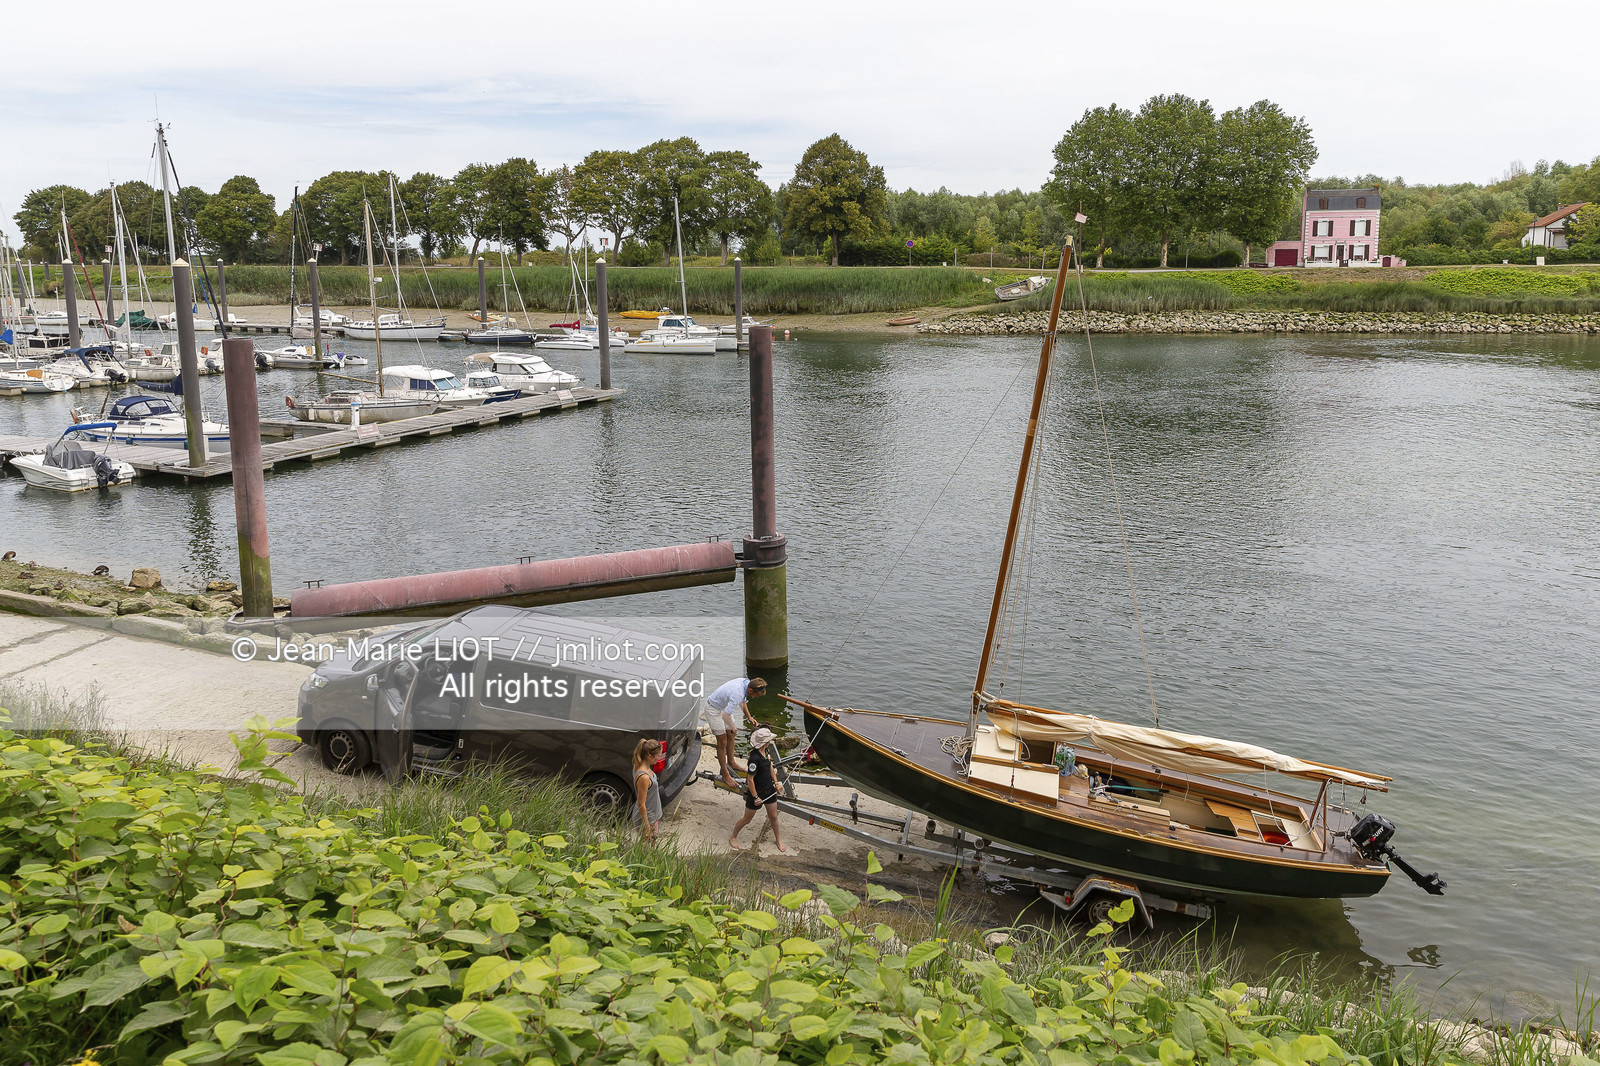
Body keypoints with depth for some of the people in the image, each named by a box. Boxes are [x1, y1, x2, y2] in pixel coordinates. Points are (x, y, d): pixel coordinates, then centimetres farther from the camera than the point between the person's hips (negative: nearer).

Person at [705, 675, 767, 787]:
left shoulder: (746, 682, -11)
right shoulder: (737, 694, -39)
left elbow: (743, 701, 11)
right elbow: (725, 716, -35)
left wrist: (749, 717, 8)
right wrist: (733, 727, -16)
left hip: (724, 706, 9)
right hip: (713, 709, -9)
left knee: (730, 736, 18)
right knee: (722, 741, -5)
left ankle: (730, 763, 34)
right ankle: (725, 775, 3)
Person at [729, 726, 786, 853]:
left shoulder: (766, 751, -4)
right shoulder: (754, 758, -31)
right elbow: (750, 779, -25)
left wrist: (776, 782, 14)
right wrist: (755, 797, -18)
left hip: (769, 789, 7)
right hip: (756, 791, -7)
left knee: (773, 816, 18)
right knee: (747, 819, 13)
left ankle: (778, 839, 39)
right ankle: (733, 836, 36)